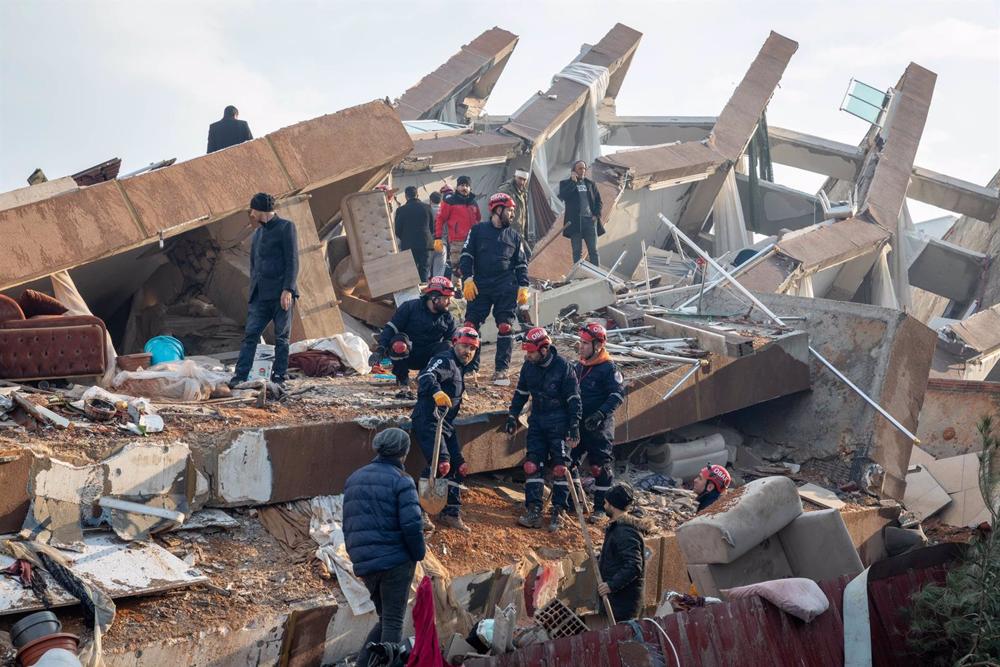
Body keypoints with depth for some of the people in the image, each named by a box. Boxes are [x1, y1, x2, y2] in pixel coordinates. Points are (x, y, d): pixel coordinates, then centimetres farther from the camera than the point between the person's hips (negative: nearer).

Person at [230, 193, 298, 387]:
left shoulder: (285, 227, -2)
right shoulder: (258, 233, 21)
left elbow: (292, 261, -9)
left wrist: (288, 289, -17)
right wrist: (253, 290, 16)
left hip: (280, 294, -6)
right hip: (260, 295, 6)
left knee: (281, 338, 0)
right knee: (250, 334, -2)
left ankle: (278, 377, 5)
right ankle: (241, 375, -4)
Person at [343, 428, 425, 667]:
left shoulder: (354, 479, 12)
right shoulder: (401, 481, -10)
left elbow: (347, 524, 14)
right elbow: (411, 524, -17)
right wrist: (419, 553, -2)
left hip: (364, 564, 6)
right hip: (396, 561, -6)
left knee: (385, 618, 19)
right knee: (393, 622, 3)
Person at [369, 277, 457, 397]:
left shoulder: (448, 318, 5)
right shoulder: (410, 307, -9)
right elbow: (390, 328, -12)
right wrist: (380, 350, -26)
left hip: (426, 360, 3)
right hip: (405, 355, -3)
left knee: (446, 348, -26)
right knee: (399, 342, -36)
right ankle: (403, 385, -20)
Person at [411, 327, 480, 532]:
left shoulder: (459, 367, 18)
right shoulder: (445, 361, -12)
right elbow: (425, 377, -33)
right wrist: (436, 391, -50)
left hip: (446, 423, 10)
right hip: (428, 421, -10)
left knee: (459, 467, 7)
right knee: (441, 465, -21)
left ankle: (450, 513, 17)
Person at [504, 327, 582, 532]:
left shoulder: (563, 367, -16)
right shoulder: (529, 366, 0)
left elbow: (574, 399, -11)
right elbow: (521, 393, 14)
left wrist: (574, 427, -12)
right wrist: (512, 417, 12)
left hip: (558, 423, -5)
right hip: (537, 421, 5)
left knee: (559, 468, -2)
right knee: (532, 466, -1)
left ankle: (558, 512, 6)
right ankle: (533, 512, 2)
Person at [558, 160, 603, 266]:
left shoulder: (590, 183, 16)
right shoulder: (565, 184, 7)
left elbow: (598, 200, 17)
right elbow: (562, 196, -13)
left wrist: (597, 214, 1)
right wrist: (573, 182, -10)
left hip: (590, 220, 3)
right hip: (575, 221, -2)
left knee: (593, 250, 1)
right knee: (577, 251, 0)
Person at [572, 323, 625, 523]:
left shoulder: (609, 368, -12)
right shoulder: (579, 366, 10)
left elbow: (618, 395, -18)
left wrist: (600, 414, -27)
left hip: (599, 427, -7)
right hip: (578, 424, 7)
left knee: (600, 466, 0)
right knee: (569, 461, 10)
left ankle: (601, 507, 9)